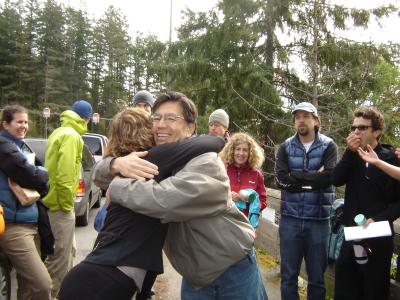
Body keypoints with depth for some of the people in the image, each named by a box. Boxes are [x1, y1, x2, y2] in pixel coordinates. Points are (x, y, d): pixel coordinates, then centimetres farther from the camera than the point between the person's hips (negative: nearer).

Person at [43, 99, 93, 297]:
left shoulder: (59, 132, 15)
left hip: (54, 201, 10)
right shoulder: (71, 136, -16)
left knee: (68, 251, 20)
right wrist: (67, 203, -15)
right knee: (61, 254, -1)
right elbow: (65, 174, -25)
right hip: (60, 204, -10)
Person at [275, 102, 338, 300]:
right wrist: (313, 177, -10)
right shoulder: (285, 148, 4)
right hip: (290, 218, 1)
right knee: (288, 275, 10)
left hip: (318, 219, -1)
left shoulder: (328, 146, 1)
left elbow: (328, 177, -15)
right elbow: (281, 179, -9)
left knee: (317, 277, 12)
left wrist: (296, 176, -11)